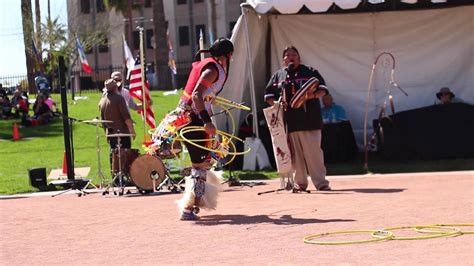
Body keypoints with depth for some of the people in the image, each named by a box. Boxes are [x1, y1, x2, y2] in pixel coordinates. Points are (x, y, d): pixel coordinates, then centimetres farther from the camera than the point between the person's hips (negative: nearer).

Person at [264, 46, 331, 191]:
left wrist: (314, 95, -17)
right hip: (289, 122, 2)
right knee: (295, 154, 4)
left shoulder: (310, 72, 10)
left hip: (309, 120, -2)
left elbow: (323, 89, 4)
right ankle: (300, 182, 12)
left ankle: (321, 182, -2)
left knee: (314, 152, -5)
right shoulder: (278, 75, 16)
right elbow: (268, 94, 16)